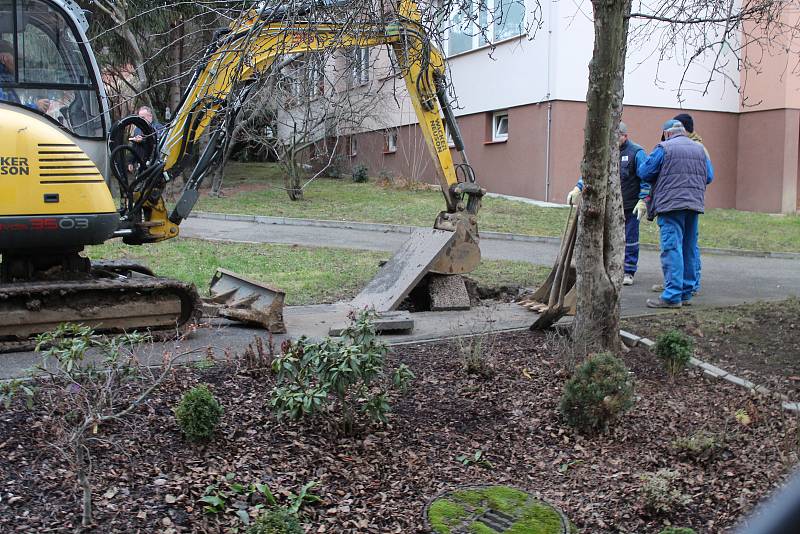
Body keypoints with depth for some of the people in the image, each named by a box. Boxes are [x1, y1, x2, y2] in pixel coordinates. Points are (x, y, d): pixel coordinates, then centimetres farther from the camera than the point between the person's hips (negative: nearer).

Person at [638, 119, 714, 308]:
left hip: (671, 204, -6)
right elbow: (709, 176, 15)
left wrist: (660, 178, 17)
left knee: (672, 249, -9)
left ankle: (672, 296, -13)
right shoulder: (699, 149, 16)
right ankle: (686, 293, 19)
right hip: (694, 204, 6)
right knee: (689, 249, 12)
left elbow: (645, 172, -2)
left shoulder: (664, 148, -3)